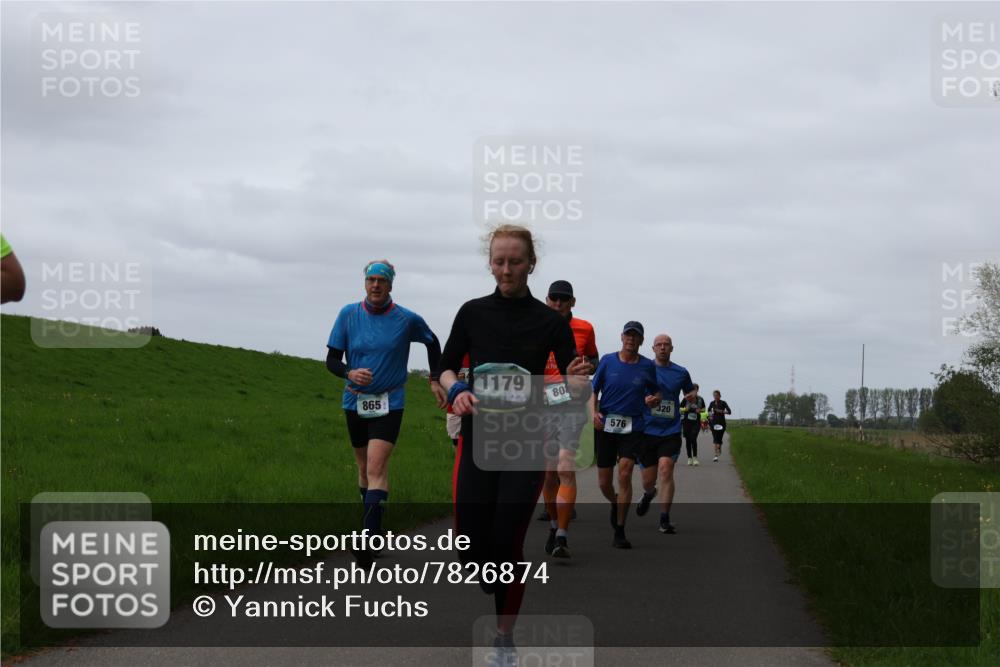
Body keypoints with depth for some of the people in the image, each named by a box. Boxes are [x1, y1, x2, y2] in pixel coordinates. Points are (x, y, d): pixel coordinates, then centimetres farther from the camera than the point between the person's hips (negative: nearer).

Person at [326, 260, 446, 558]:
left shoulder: (407, 319, -7)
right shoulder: (348, 314, -3)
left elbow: (433, 343, 14)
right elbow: (332, 359, -1)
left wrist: (435, 380, 13)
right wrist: (350, 373, -22)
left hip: (389, 403, -3)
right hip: (355, 401, 3)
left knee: (376, 469, -16)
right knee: (364, 467, 15)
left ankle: (369, 537, -22)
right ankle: (374, 522, 33)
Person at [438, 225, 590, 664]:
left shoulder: (551, 321, -1)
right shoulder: (473, 312, 3)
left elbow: (573, 384, -2)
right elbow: (447, 368, 9)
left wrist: (577, 381, -25)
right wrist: (457, 390, -13)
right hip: (477, 440, 2)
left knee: (507, 544, -6)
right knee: (470, 545, -4)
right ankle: (496, 581, 31)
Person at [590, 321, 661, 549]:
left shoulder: (647, 366, 5)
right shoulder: (607, 361, 3)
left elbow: (655, 394, 15)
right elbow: (594, 390, 6)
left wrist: (654, 400, -10)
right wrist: (594, 413, -12)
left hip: (633, 427, -1)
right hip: (605, 425, 1)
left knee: (625, 474, -17)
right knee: (604, 483, 4)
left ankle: (620, 532, -9)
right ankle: (615, 504, 41)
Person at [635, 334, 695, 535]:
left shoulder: (681, 372, 6)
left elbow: (690, 391, 24)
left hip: (671, 431, 0)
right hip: (647, 430, 0)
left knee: (665, 470, -19)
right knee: (648, 480, 6)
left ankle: (664, 519, -14)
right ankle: (648, 494, 44)